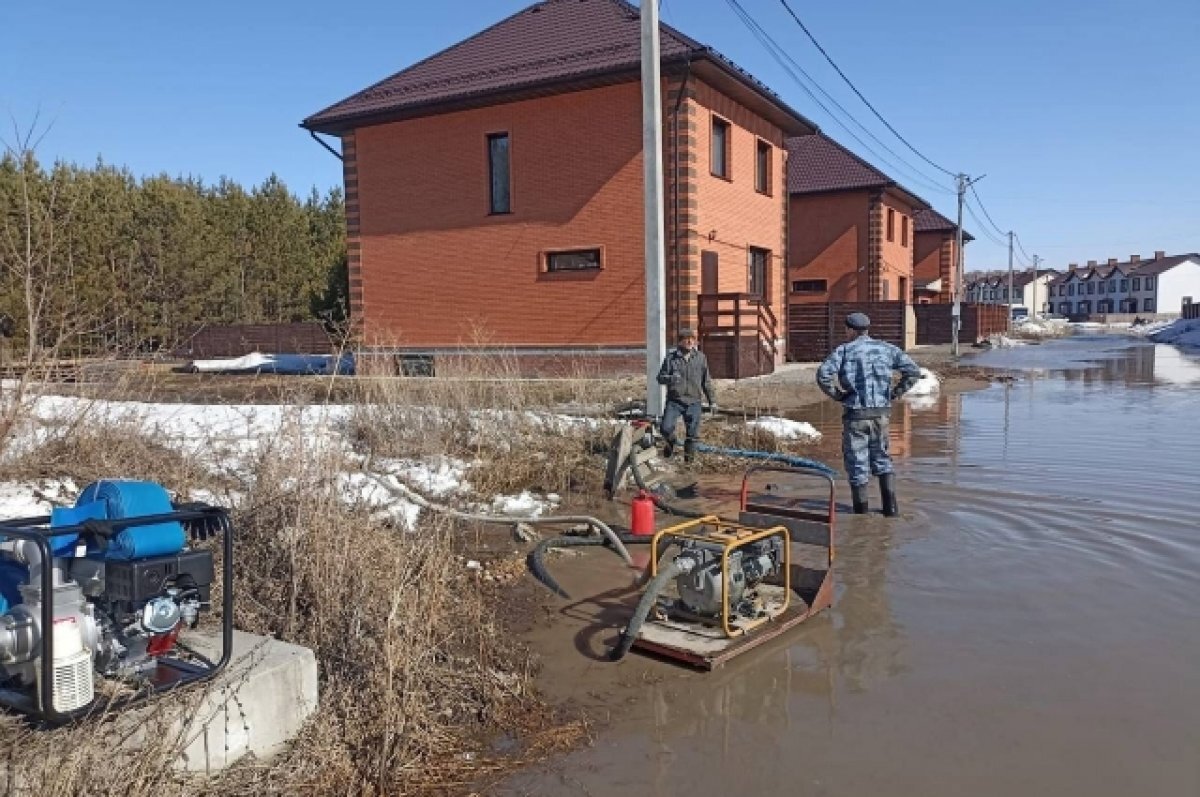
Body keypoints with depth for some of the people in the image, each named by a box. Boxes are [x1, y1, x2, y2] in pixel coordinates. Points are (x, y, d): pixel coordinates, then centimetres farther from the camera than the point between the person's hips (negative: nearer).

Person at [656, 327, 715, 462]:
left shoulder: (701, 358, 6)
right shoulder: (671, 357, 0)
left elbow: (706, 382, 12)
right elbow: (660, 377, 2)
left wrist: (712, 401, 12)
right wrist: (670, 378, -20)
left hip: (693, 402, 1)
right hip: (674, 401, -1)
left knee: (693, 433, 3)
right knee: (666, 428, -14)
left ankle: (689, 457, 20)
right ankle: (671, 443, 19)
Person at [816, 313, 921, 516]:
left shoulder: (844, 350, -4)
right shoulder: (885, 349, 7)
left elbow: (823, 375, -18)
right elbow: (913, 371, 0)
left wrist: (837, 395, -4)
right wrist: (895, 394, 5)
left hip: (856, 414, -3)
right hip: (881, 413, 3)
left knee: (857, 462, 7)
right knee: (881, 458, 19)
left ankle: (861, 512, 13)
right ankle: (891, 506, 9)